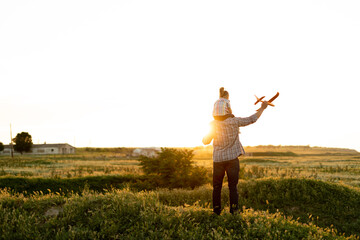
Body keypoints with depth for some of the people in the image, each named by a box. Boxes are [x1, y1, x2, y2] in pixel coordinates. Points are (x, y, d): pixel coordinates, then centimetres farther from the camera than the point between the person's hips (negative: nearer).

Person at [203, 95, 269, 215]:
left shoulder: (214, 125, -5)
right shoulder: (234, 122, -8)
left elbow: (206, 141, 3)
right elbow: (252, 119, 0)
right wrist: (262, 108, 13)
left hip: (218, 159, 1)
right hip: (232, 159, -1)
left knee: (217, 187, 10)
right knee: (233, 186, 5)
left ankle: (216, 210, 11)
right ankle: (234, 211, 2)